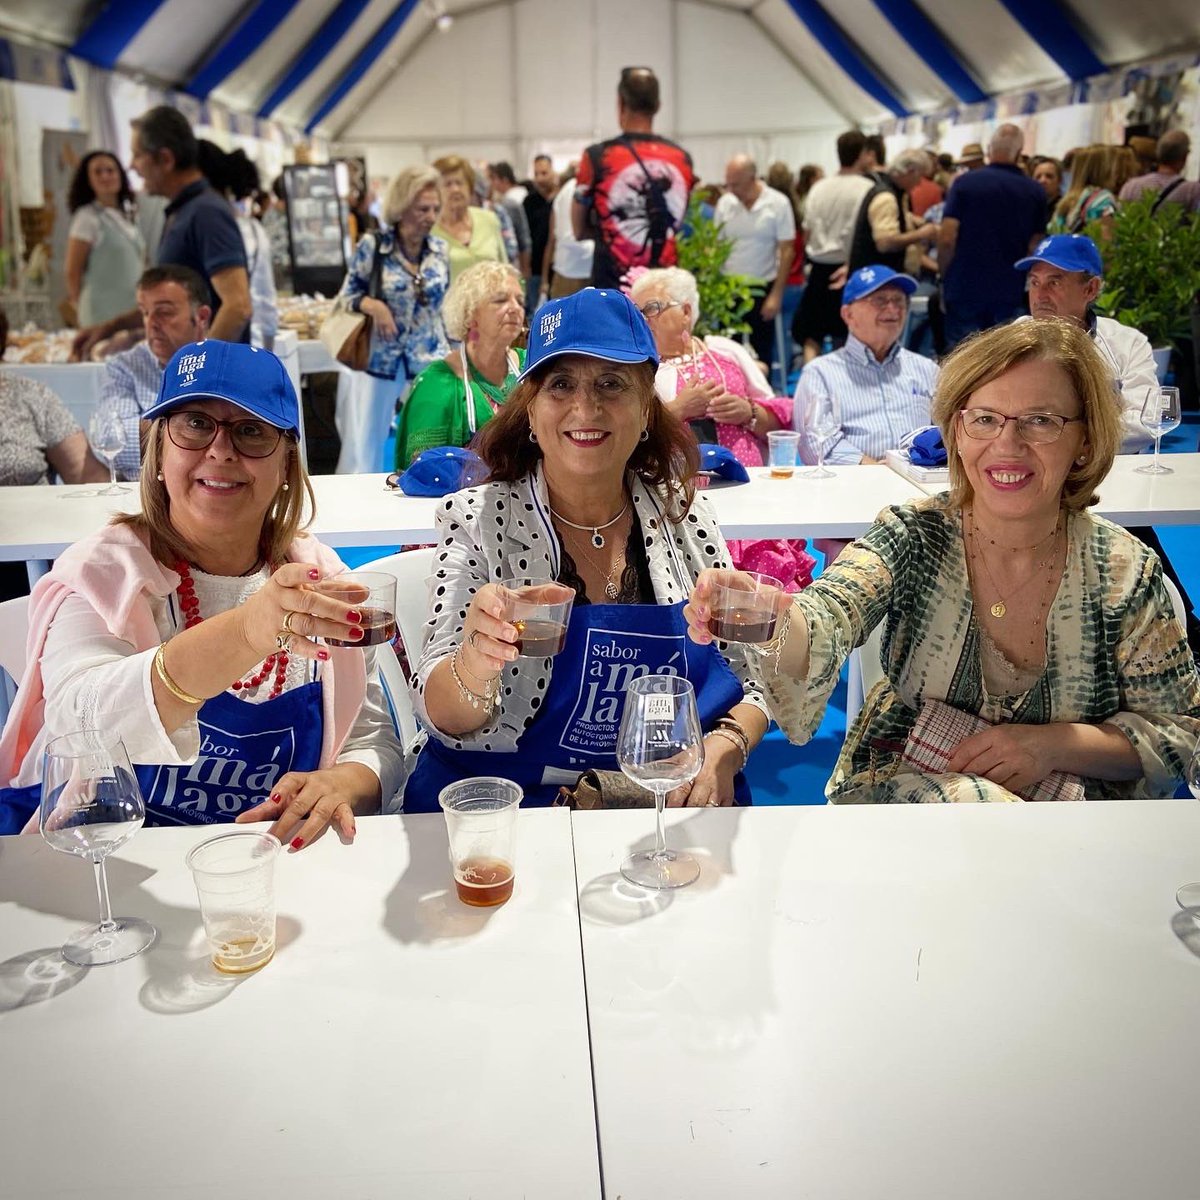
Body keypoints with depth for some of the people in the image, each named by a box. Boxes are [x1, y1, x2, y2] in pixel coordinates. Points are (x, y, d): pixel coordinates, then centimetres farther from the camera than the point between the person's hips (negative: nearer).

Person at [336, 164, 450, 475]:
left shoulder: (441, 250, 1)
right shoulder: (372, 245, -10)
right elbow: (348, 294, 0)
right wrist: (373, 305, -20)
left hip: (430, 360, 3)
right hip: (382, 360, -3)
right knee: (362, 451, 1)